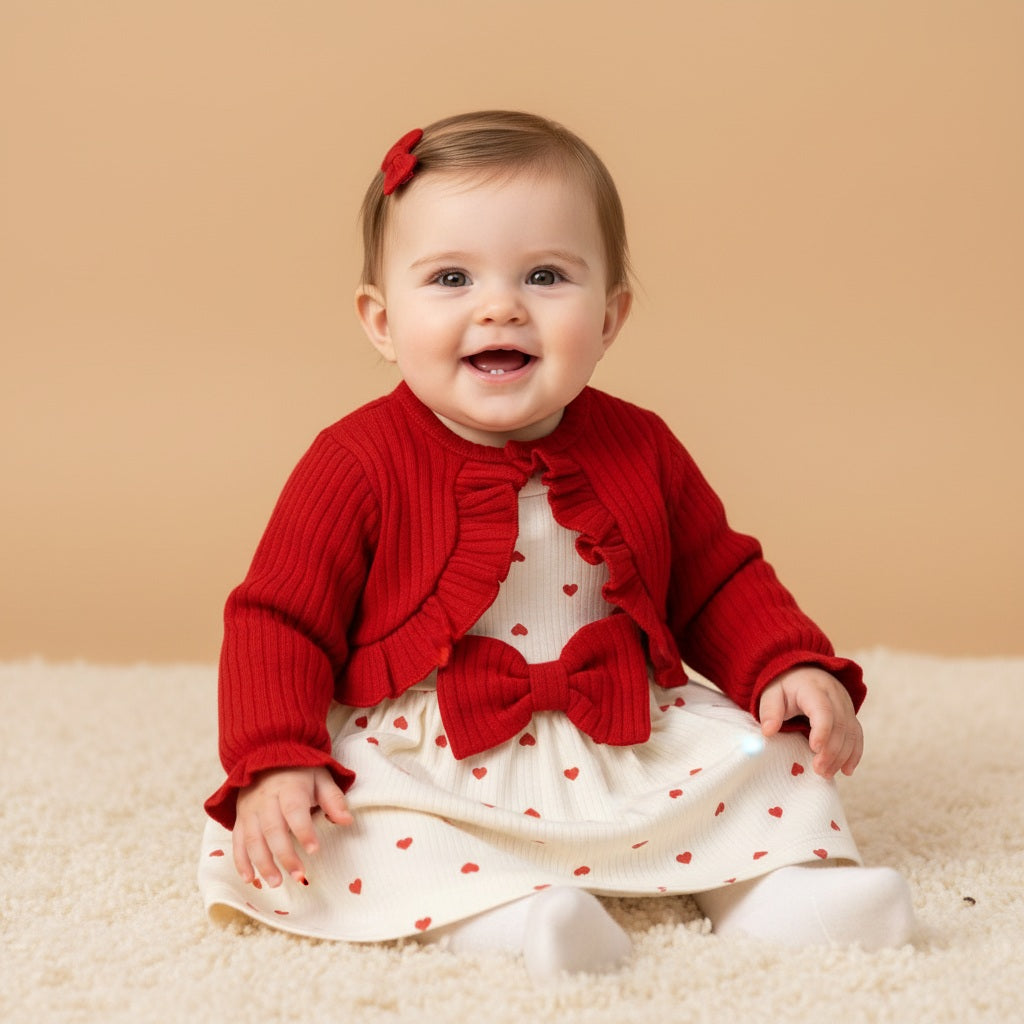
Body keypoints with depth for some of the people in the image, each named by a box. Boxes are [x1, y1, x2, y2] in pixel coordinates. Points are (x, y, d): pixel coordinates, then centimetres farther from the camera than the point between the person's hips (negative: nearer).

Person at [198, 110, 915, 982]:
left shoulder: (640, 450, 1)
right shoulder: (360, 462, -11)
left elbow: (719, 582, 12)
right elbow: (278, 620, -9)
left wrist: (794, 668, -5)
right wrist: (275, 764, -21)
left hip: (621, 748, 4)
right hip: (426, 769, -3)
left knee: (765, 750, -9)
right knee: (316, 843, -29)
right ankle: (499, 911, -36)